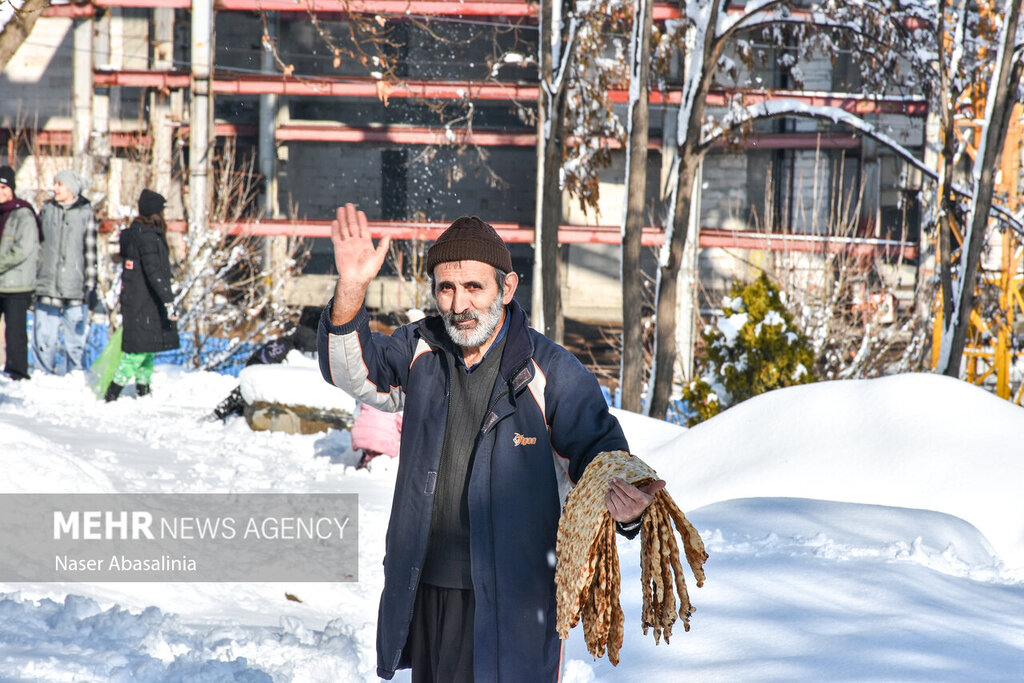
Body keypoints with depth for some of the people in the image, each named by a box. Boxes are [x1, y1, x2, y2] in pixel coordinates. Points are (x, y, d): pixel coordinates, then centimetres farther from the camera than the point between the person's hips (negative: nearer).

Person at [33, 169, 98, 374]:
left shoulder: (86, 213, 2)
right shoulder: (47, 210, 9)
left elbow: (90, 251, 3)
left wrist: (91, 284, -1)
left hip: (75, 287, -2)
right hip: (47, 286, 2)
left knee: (75, 341, 2)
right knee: (43, 341, 1)